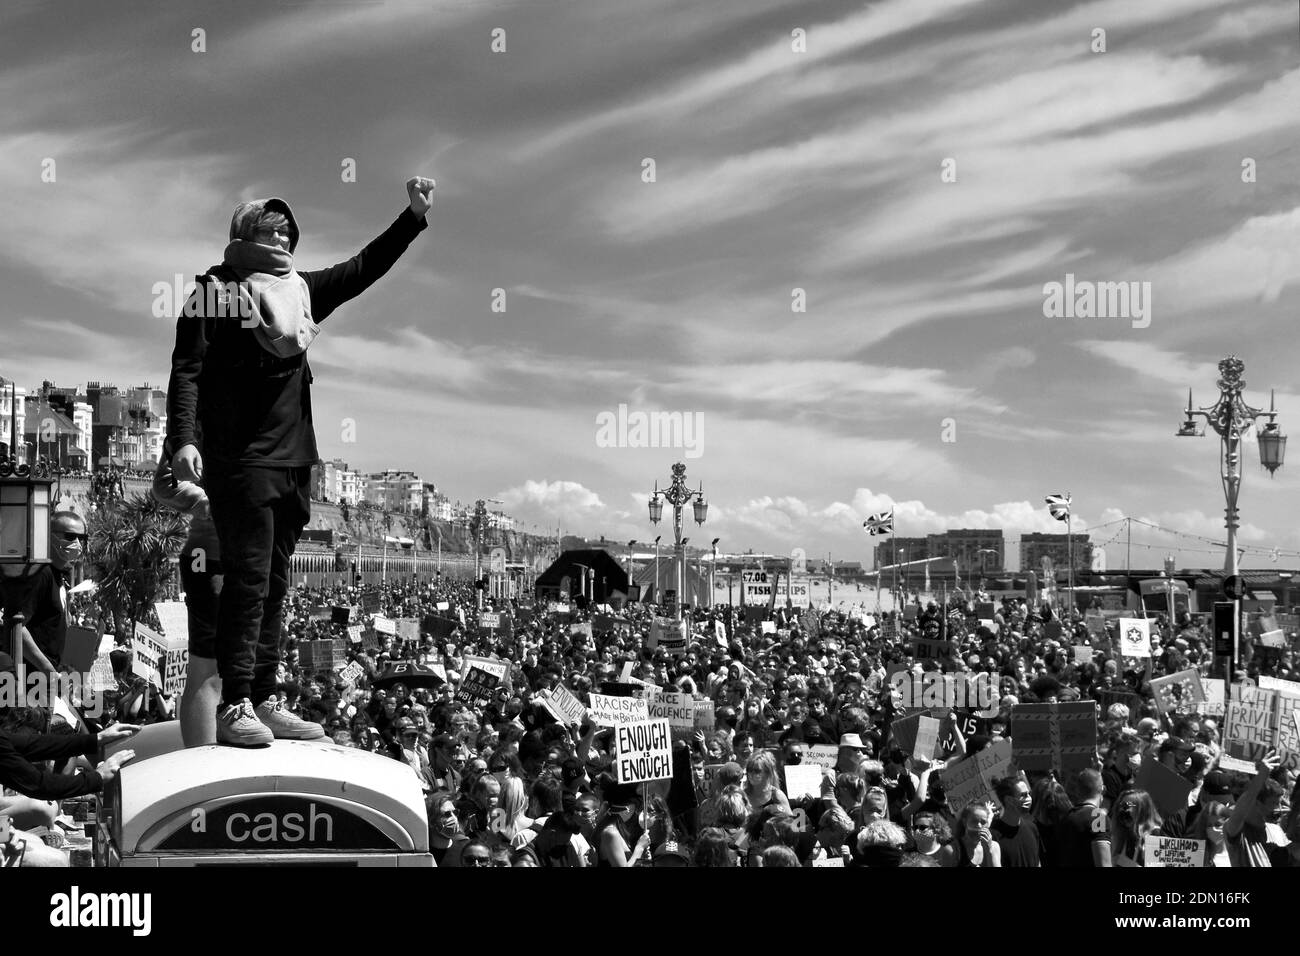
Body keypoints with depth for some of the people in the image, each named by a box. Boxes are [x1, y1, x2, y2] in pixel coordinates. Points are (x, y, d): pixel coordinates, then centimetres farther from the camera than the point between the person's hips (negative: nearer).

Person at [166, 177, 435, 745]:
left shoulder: (302, 290, 16)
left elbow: (363, 268, 22)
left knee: (274, 584, 8)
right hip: (241, 460, -6)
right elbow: (187, 369, -6)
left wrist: (414, 216, 15)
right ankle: (234, 707, -6)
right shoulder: (216, 290, 0)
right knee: (249, 579, -9)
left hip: (294, 460, 6)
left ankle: (264, 701, 13)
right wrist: (184, 439, -17)